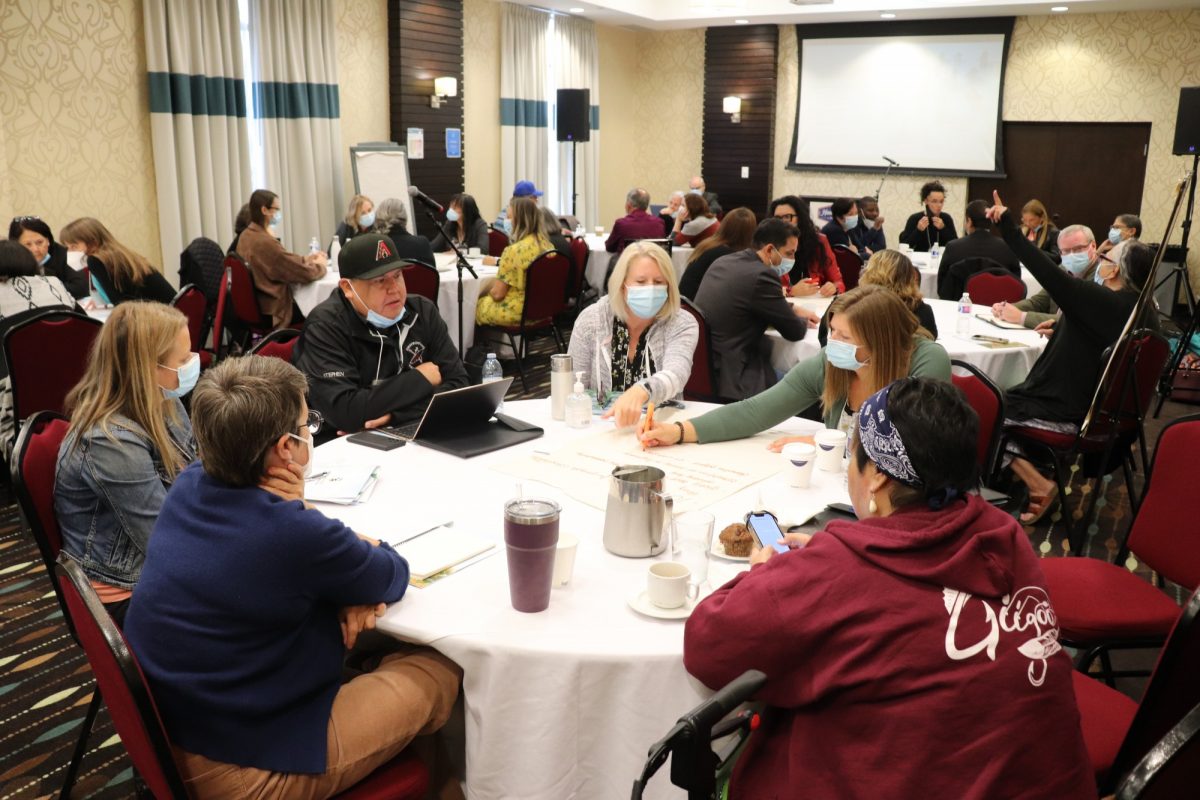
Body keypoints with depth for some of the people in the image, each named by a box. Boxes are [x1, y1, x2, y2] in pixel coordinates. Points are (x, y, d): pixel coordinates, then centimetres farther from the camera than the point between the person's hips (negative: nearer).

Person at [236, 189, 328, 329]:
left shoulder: (246, 236, 3)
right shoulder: (266, 242, -25)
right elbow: (305, 273, -22)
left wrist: (305, 259, 8)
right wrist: (320, 265, -3)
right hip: (272, 311, -9)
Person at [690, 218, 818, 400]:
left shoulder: (722, 262, 7)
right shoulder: (761, 275, -19)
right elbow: (795, 332, -8)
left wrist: (793, 309, 21)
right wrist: (802, 321, 14)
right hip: (727, 377, -9)